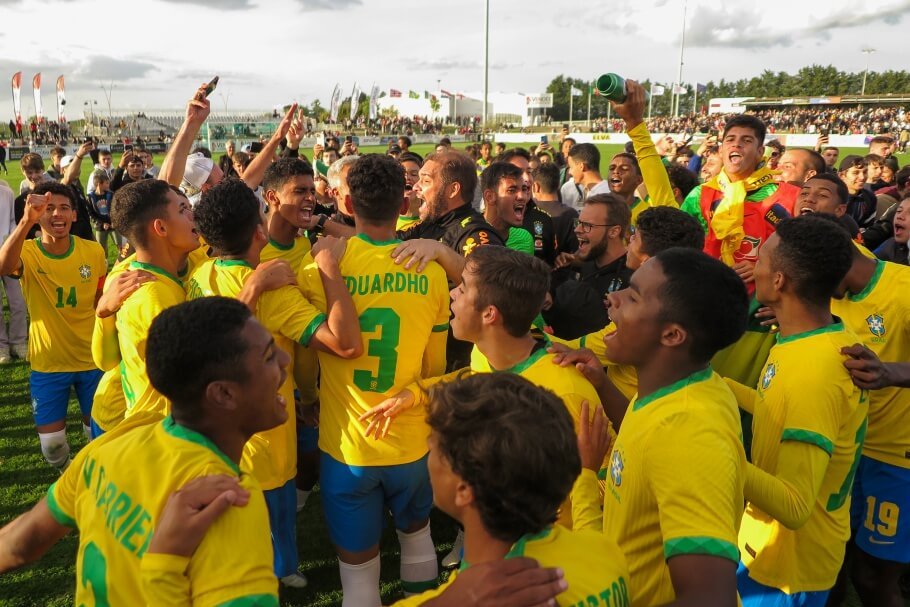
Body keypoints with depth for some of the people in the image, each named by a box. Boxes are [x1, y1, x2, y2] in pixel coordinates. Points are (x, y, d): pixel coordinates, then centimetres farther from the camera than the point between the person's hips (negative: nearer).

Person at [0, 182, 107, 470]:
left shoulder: (93, 251, -10)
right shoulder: (27, 252, -15)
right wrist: (26, 220, -57)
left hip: (92, 358, 1)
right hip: (48, 363, 0)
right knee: (51, 442, 5)